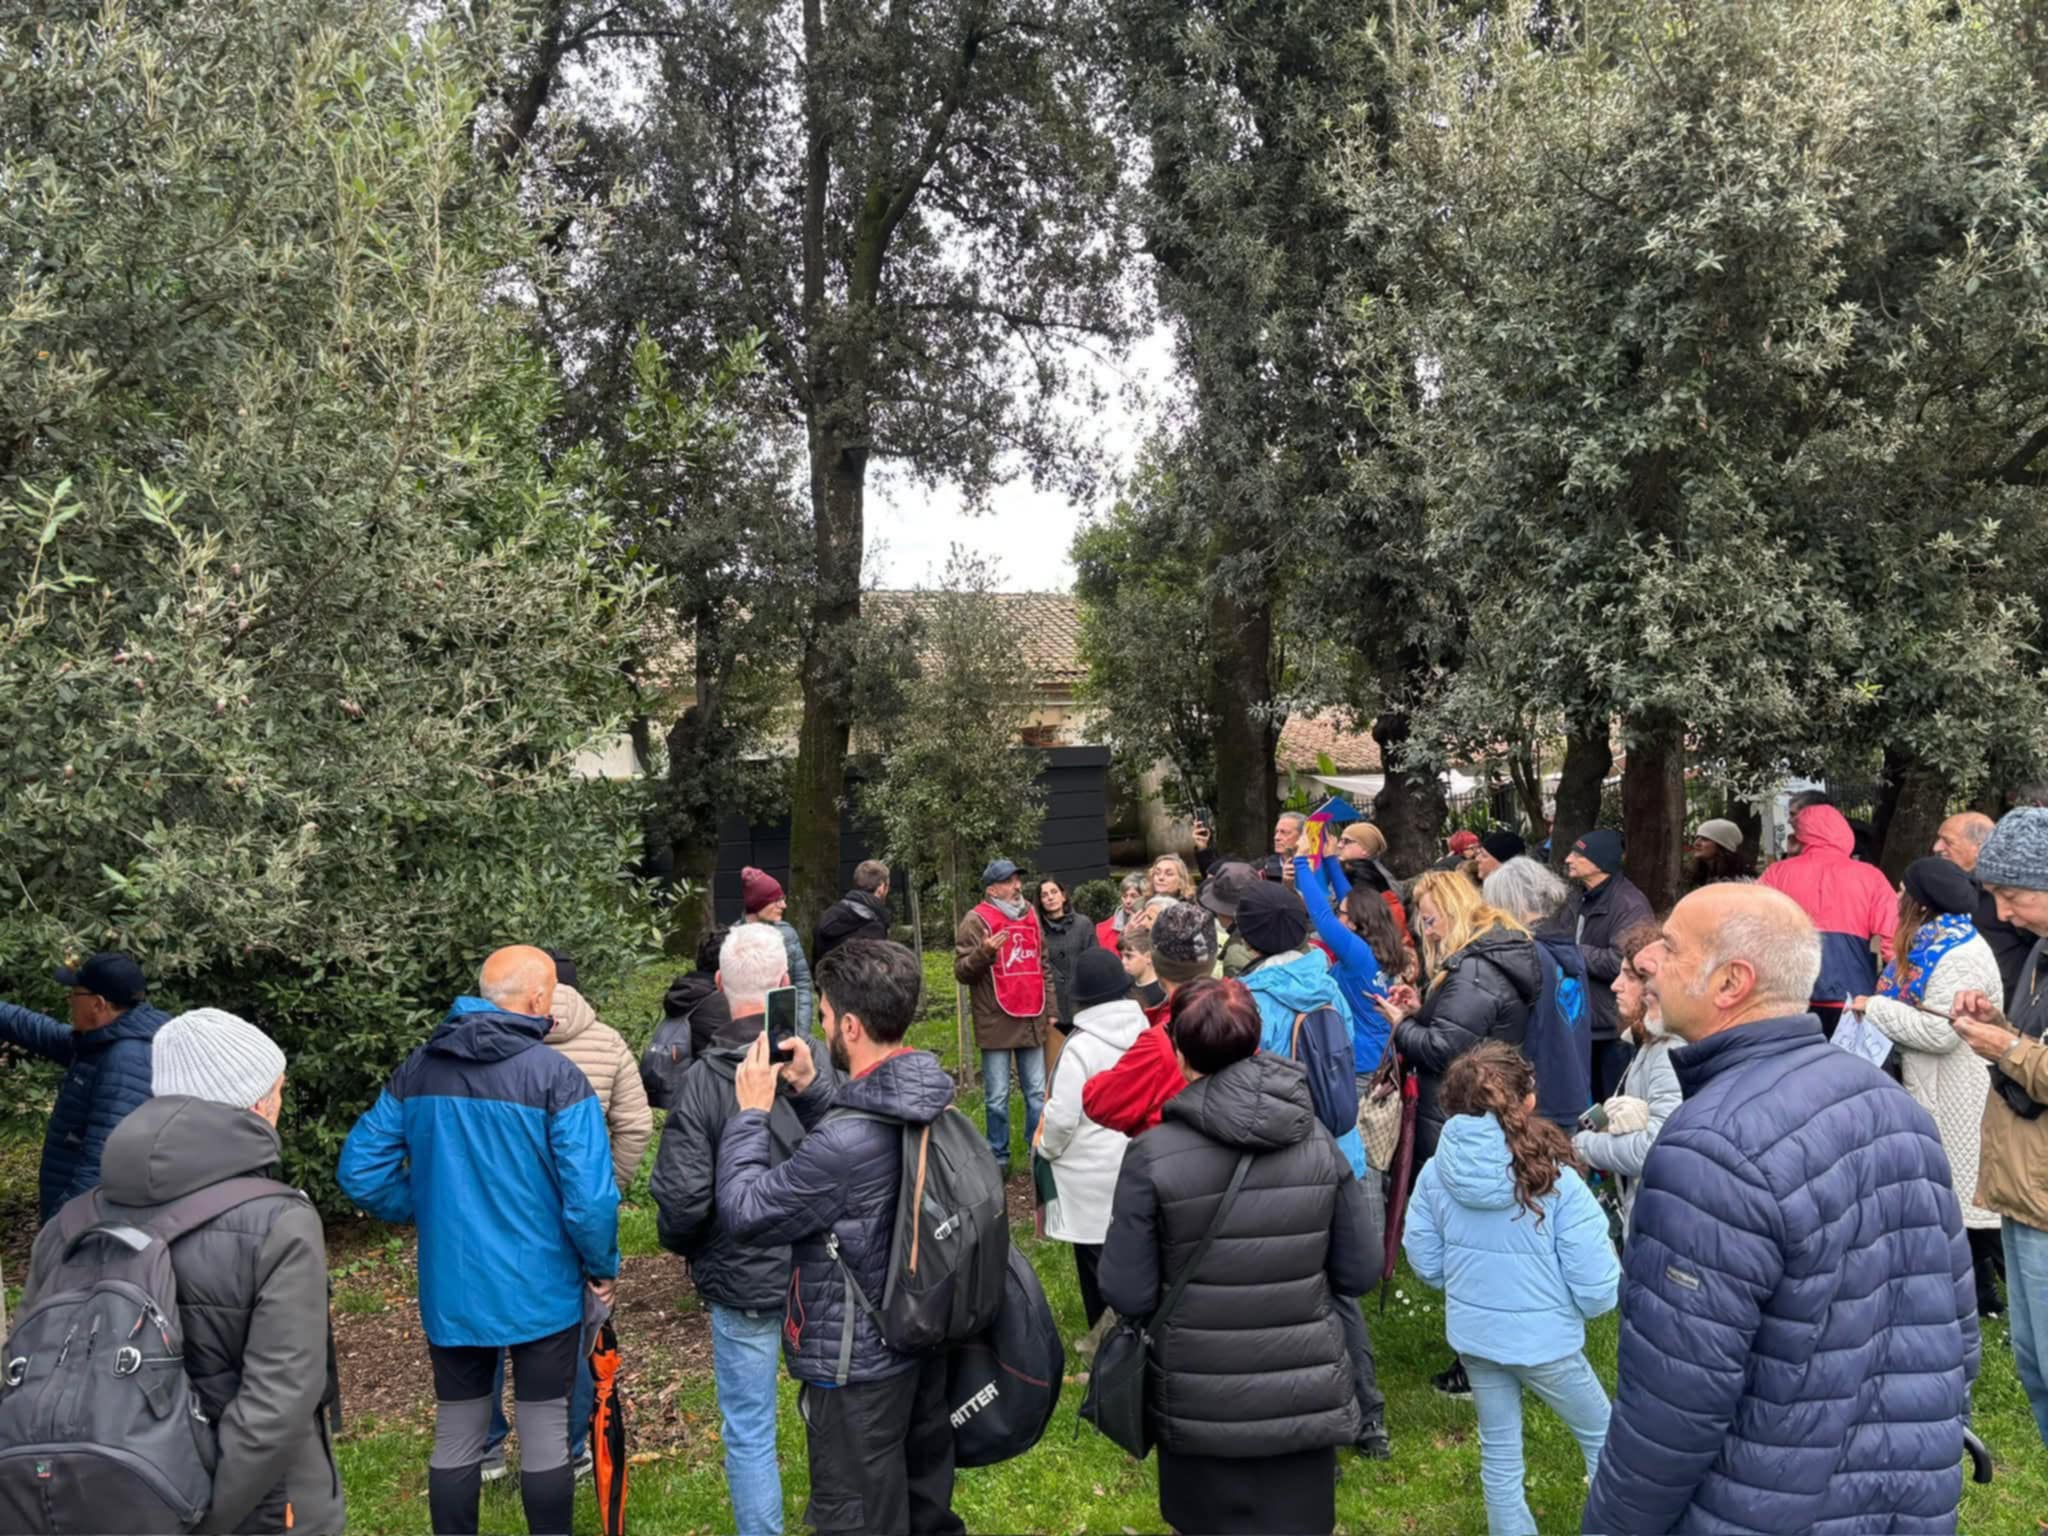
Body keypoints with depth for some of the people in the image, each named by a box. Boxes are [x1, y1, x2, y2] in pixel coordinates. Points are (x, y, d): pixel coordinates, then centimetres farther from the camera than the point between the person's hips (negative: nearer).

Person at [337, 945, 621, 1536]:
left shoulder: (416, 1070, -1)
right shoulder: (556, 1075, -17)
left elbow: (360, 1172, 1)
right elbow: (589, 1196, -20)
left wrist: (423, 1215, 15)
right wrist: (602, 1267, -4)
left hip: (449, 1289, 4)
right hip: (541, 1288, -4)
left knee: (455, 1437, 17)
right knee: (545, 1433, 11)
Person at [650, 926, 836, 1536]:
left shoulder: (703, 1080, -18)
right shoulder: (817, 1062, -14)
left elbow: (682, 1198, -17)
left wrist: (681, 1246, 4)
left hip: (743, 1279, -2)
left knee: (749, 1432, 12)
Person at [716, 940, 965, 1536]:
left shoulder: (849, 1141, -33)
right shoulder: (927, 1102, -5)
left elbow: (744, 1212, -21)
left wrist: (752, 1112, -11)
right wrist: (806, 1093, 2)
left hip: (858, 1366, -8)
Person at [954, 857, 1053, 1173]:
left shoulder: (1030, 915, 12)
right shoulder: (976, 921, -6)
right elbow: (961, 971, -9)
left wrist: (1050, 1008, 17)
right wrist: (984, 952, -27)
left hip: (1032, 1020, 5)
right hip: (996, 1023, -5)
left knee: (1037, 1094, 11)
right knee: (998, 1098, 3)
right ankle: (999, 1159, 13)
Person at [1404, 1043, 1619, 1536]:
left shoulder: (1436, 1172, -12)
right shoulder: (1557, 1181, -23)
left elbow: (1424, 1262, -2)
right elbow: (1597, 1289, -19)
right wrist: (1607, 1294, 5)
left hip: (1472, 1335, 4)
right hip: (1544, 1340, -3)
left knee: (1499, 1453, 22)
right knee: (1601, 1437, 23)